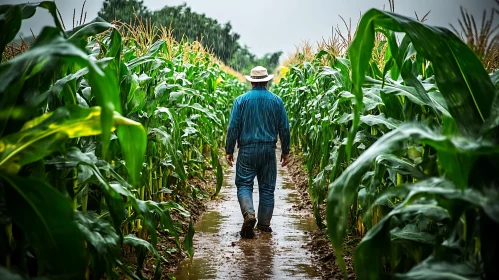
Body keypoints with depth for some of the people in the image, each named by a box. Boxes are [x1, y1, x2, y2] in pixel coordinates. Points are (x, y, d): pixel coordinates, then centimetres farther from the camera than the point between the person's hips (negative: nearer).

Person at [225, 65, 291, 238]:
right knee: (267, 188, 9)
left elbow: (233, 128, -4)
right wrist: (285, 151, 15)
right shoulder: (277, 101, 3)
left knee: (244, 184, 4)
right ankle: (264, 224, 14)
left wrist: (229, 151, 3)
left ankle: (249, 213, -20)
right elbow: (284, 129, 6)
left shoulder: (241, 100, -2)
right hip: (268, 150, 2)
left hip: (247, 149, -1)